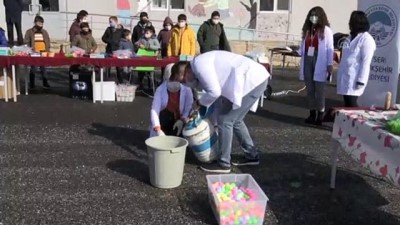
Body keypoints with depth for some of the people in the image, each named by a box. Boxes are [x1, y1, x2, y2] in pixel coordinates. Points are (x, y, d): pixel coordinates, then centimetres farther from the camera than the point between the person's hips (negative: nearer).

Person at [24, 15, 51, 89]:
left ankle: (45, 83, 8)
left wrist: (47, 51, 3)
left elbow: (48, 43, 12)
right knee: (33, 69, 2)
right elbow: (26, 42, 1)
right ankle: (31, 84, 8)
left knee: (43, 69, 5)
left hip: (43, 53, 2)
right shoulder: (29, 32, 2)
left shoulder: (44, 32, 12)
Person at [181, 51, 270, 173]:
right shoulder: (202, 63, 19)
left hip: (251, 81, -10)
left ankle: (224, 163, 8)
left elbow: (215, 92, -18)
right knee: (235, 120, 20)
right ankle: (252, 155, 31)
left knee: (225, 120, -2)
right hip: (256, 79, 10)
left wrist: (199, 103, 0)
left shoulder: (198, 64, -11)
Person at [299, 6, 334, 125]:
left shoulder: (326, 30, -2)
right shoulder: (307, 30, 15)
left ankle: (320, 115, 3)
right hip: (308, 61, 6)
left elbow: (330, 48, -5)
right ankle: (312, 113, 16)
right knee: (310, 89, 9)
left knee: (319, 90, -3)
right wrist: (299, 52, 1)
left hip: (319, 62, -6)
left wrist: (330, 64, -10)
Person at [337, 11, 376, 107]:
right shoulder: (351, 37, 14)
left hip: (355, 78, -8)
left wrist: (361, 81, -20)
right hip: (345, 76, 8)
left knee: (351, 105, -5)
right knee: (347, 104, 11)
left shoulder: (366, 39, -11)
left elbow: (366, 61, -16)